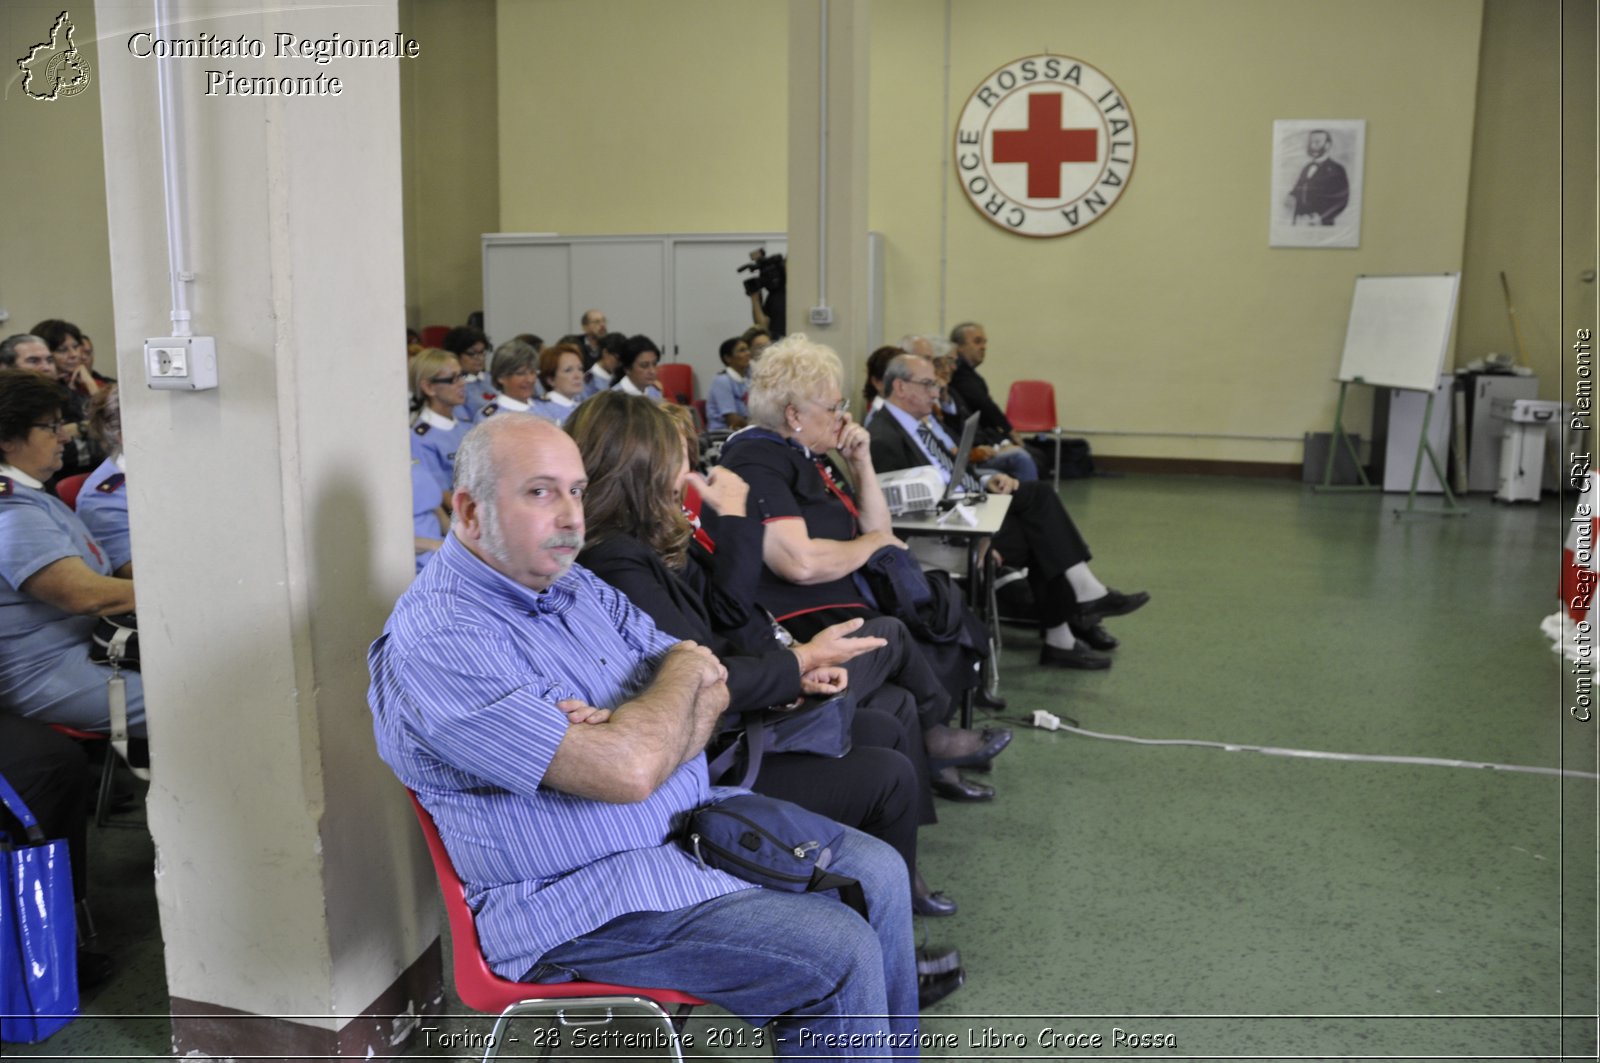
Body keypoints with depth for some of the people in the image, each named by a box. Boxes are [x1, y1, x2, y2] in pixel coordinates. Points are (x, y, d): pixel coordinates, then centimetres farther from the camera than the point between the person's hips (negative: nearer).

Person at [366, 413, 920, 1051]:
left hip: (694, 818, 9)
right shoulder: (435, 645, -23)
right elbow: (628, 771, -30)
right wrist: (684, 669, -10)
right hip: (587, 893, -9)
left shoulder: (574, 584, 6)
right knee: (840, 955, -16)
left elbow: (711, 688, 5)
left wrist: (630, 730, -18)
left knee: (879, 873, 7)